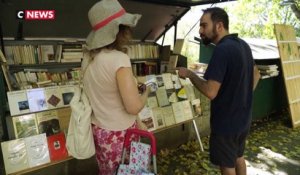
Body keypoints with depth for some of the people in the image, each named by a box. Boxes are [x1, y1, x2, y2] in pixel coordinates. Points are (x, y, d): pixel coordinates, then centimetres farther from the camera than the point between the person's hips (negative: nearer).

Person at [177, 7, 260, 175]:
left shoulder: (222, 50, -25)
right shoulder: (243, 45, 4)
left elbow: (210, 92, -30)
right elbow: (256, 74, 17)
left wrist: (190, 74, -15)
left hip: (226, 121, -9)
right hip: (243, 118, 9)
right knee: (239, 157, 26)